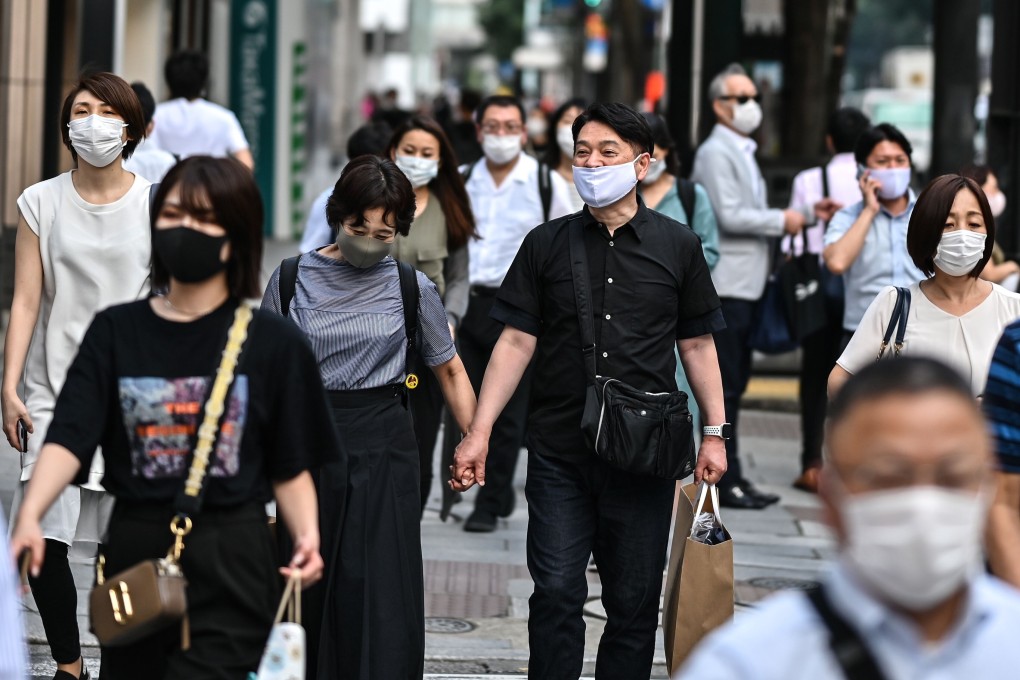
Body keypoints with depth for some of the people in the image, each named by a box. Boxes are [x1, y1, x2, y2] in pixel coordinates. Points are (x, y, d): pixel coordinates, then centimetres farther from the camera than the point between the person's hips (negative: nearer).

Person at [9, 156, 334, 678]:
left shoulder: (272, 344, 2)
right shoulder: (115, 332, 5)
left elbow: (291, 468, 3)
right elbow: (69, 438, -7)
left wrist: (307, 536, -16)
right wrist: (30, 517, -25)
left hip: (230, 563, -3)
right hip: (135, 557, 3)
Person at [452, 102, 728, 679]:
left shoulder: (678, 247, 4)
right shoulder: (547, 245, 5)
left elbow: (697, 345, 9)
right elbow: (517, 342, 4)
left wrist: (715, 433, 5)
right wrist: (480, 432, -3)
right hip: (559, 453, 0)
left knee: (635, 601, 6)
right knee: (557, 594, -4)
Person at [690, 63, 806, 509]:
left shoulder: (742, 152, 21)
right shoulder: (716, 153, -10)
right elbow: (730, 216, -20)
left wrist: (778, 227, 9)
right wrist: (782, 221, -11)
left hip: (746, 284, 10)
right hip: (726, 284, -10)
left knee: (734, 384, 11)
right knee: (725, 386, -7)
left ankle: (730, 477, 16)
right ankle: (725, 481, -5)